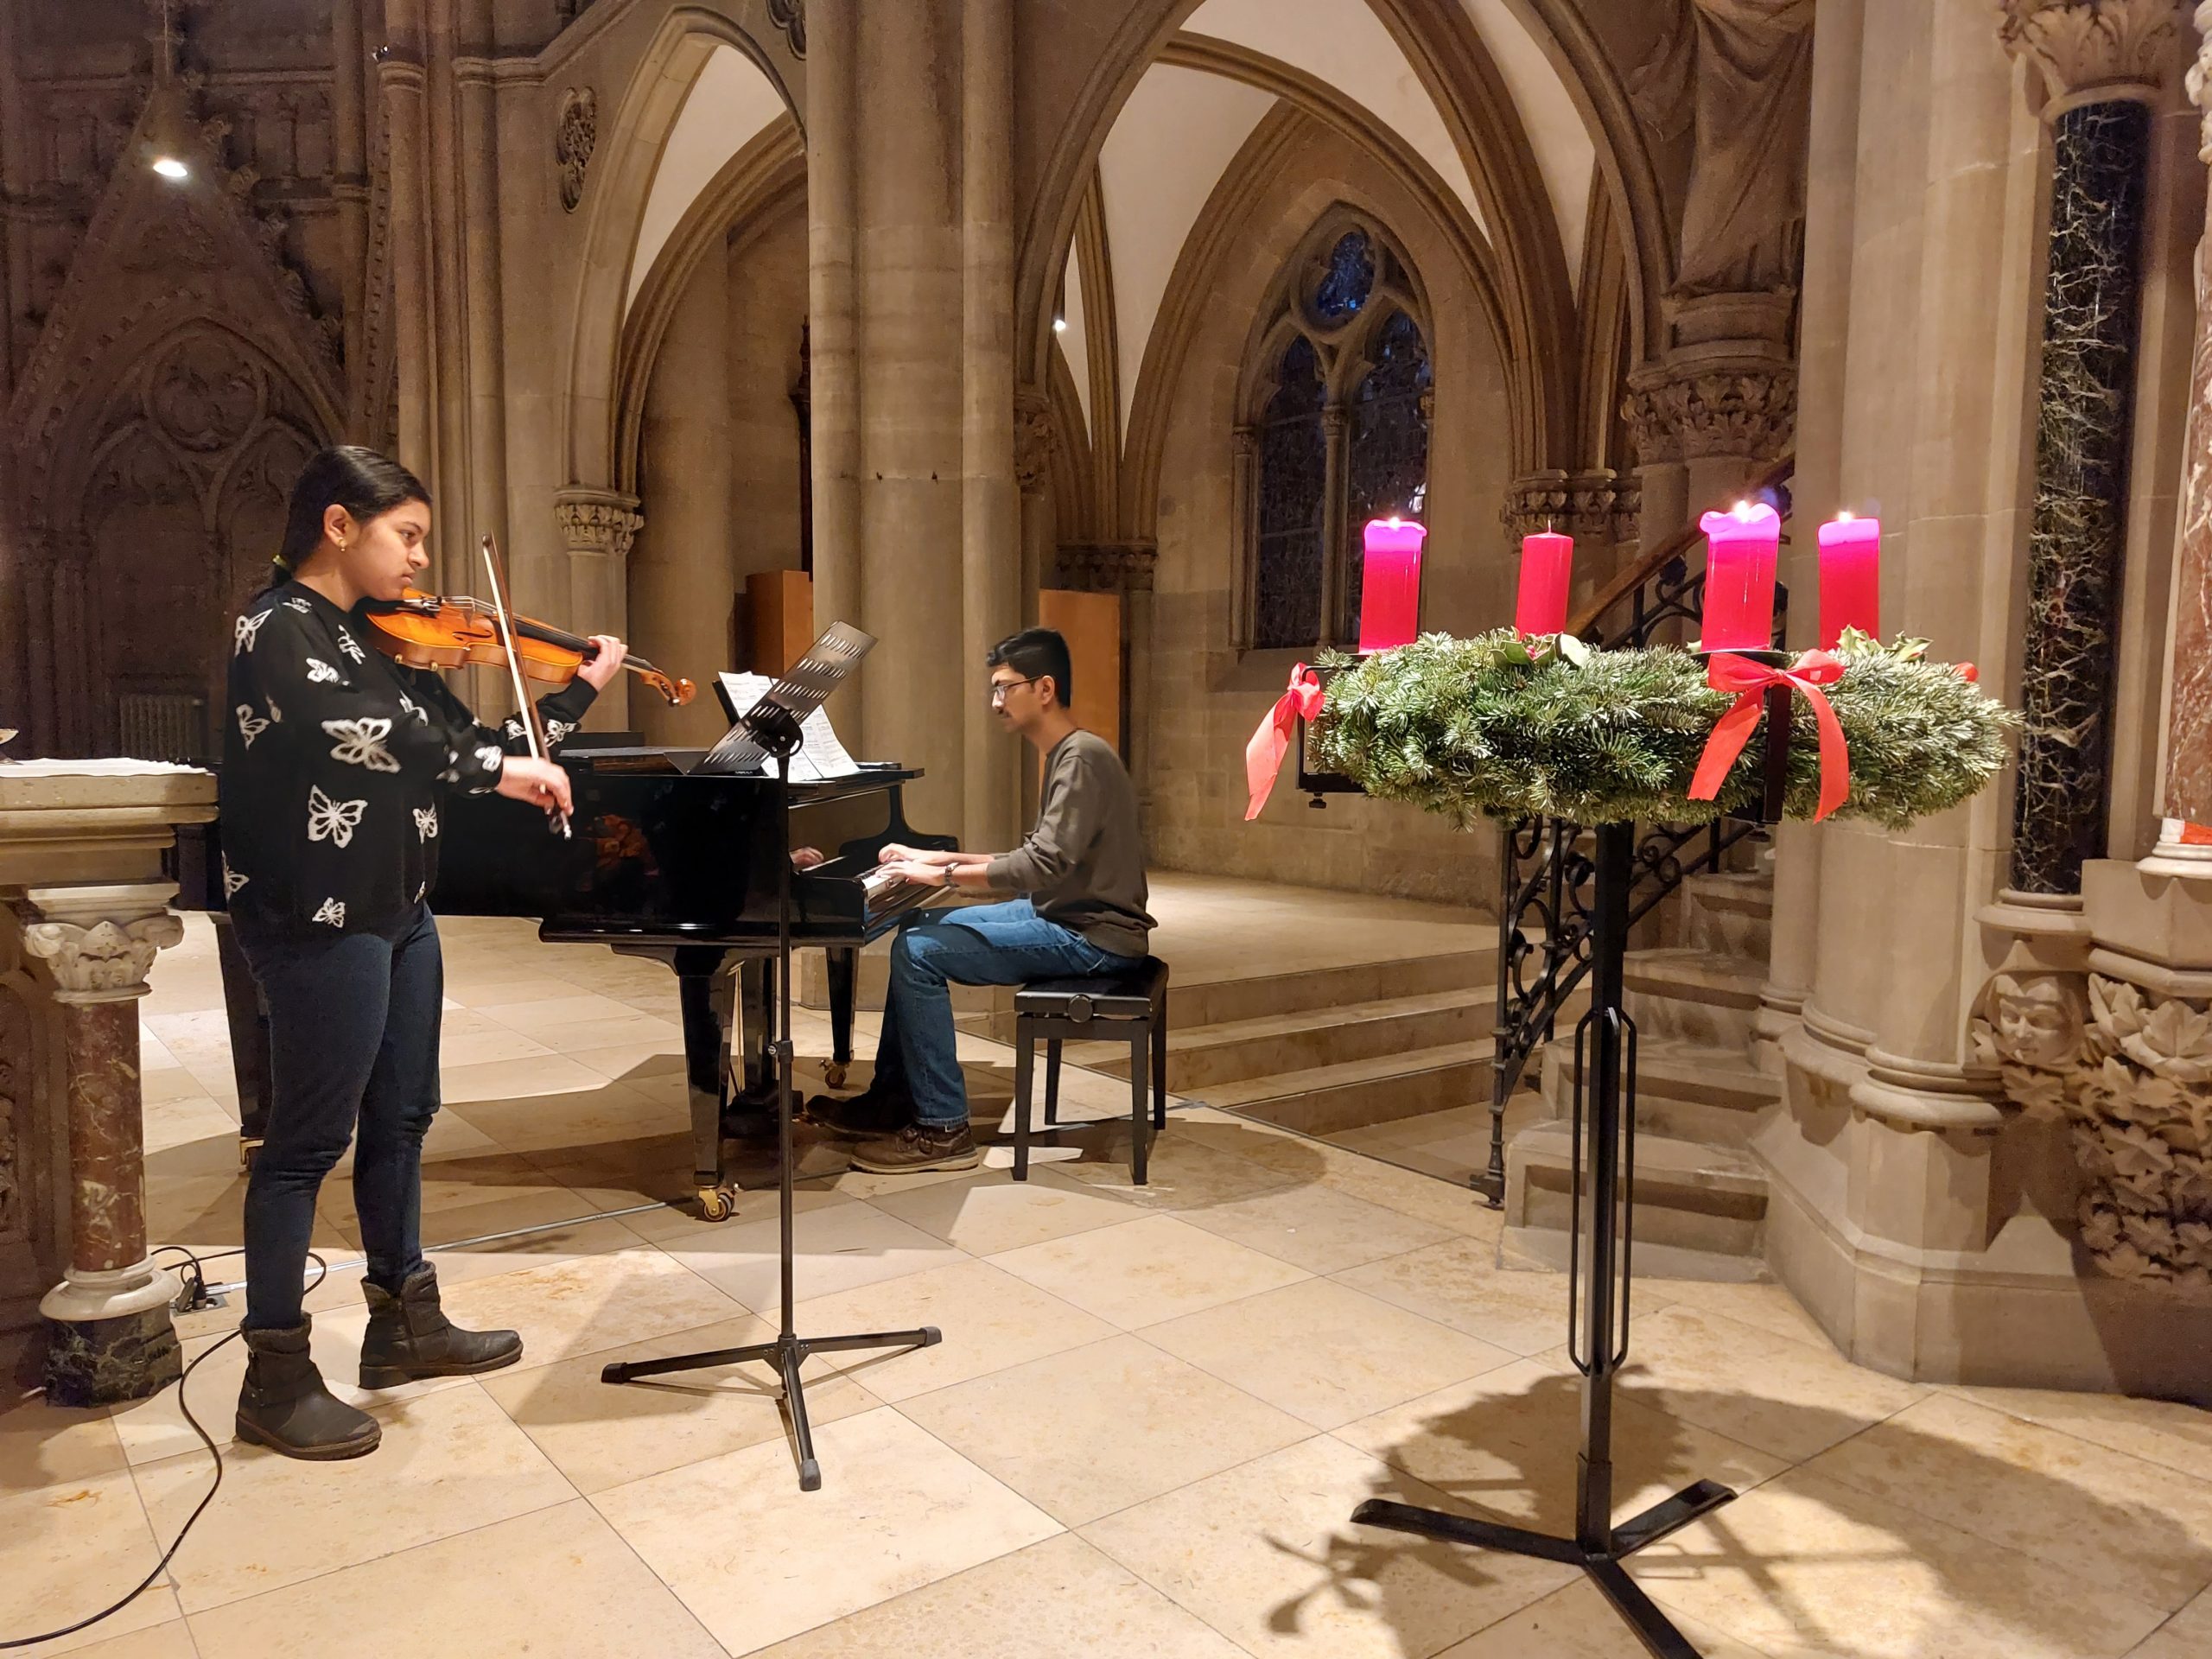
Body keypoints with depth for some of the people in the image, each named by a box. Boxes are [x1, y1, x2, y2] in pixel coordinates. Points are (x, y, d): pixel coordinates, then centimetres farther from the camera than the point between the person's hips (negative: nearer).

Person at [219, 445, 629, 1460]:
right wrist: (499, 771, -29)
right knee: (310, 1139, -1)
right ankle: (275, 1379, 12)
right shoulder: (280, 628, -13)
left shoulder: (376, 637, 13)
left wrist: (583, 689, 10)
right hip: (319, 919, -9)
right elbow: (358, 734, -30)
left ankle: (405, 1321, 31)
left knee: (400, 1116, 16)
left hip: (395, 910, 9)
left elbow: (463, 734, 15)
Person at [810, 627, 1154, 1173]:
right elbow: (1040, 861, 16)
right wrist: (940, 858, 9)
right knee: (917, 930, 10)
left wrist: (943, 875, -20)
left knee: (919, 952, -17)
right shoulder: (1065, 754, 14)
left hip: (1090, 935, -10)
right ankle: (891, 1099, 16)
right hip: (1063, 913, 10)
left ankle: (943, 1128, -10)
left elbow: (1043, 865, -28)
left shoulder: (1082, 757, -18)